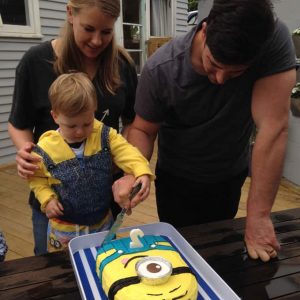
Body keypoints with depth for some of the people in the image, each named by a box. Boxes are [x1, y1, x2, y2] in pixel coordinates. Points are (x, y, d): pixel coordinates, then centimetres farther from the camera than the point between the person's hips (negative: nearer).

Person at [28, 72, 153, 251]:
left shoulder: (105, 136, -12)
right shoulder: (45, 149, -13)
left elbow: (126, 153, -19)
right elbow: (37, 178, 1)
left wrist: (142, 172, -37)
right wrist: (47, 198, -14)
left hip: (103, 222, 2)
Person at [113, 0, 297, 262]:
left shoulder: (274, 39, -28)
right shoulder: (160, 69, -27)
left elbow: (273, 127, -32)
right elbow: (143, 129, -14)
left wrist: (259, 215, -31)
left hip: (230, 179, 2)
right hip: (176, 181, -1)